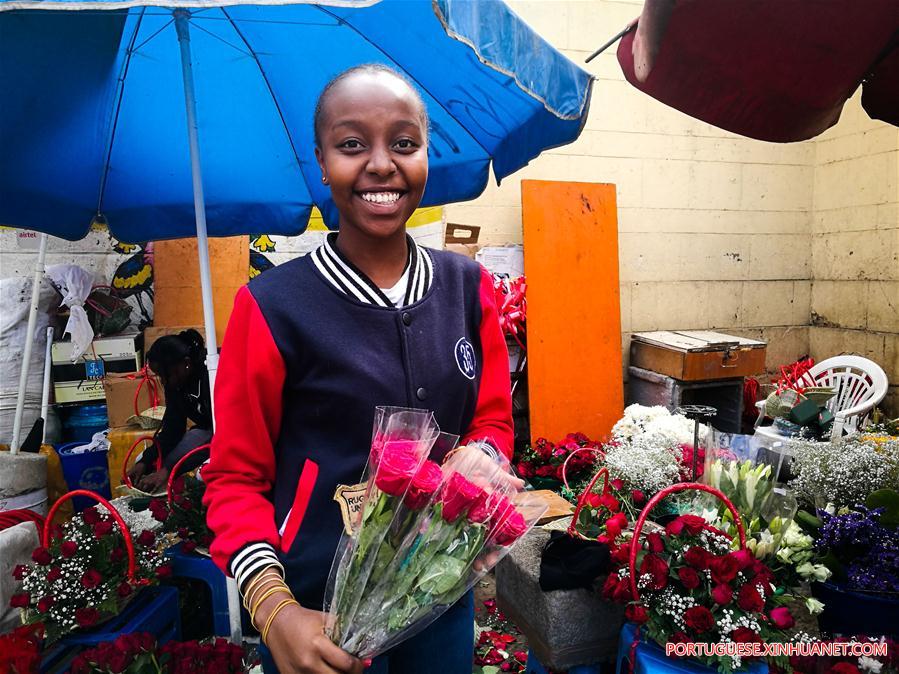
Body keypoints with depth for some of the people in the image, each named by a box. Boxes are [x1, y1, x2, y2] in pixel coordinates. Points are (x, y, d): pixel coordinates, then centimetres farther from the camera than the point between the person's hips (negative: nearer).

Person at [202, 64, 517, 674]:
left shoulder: (467, 285, -3)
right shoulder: (272, 306, -15)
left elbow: (493, 419, 3)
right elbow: (235, 478, -9)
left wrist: (477, 465, -19)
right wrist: (274, 610, -22)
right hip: (319, 606, -3)